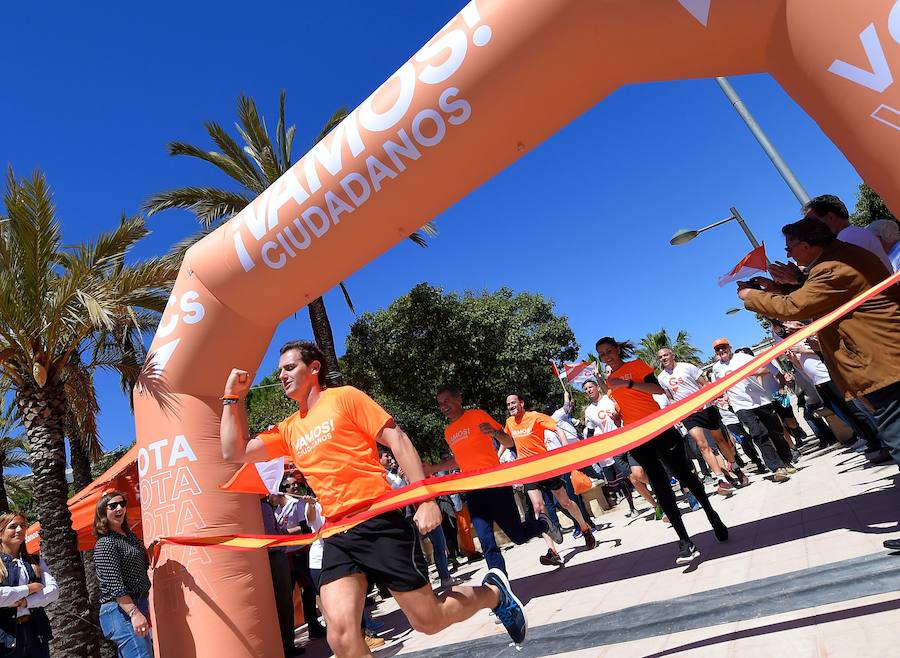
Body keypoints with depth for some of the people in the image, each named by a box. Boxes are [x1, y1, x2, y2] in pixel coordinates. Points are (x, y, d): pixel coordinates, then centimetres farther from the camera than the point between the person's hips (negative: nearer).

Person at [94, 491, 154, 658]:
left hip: (138, 606, 9)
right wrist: (134, 612, -28)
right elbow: (114, 584, -21)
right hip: (121, 610, -9)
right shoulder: (105, 544, -13)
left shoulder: (129, 535, 12)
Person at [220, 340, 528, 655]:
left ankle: (493, 591, 30)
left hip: (380, 521, -5)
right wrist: (233, 396, 10)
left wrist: (426, 500, -14)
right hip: (337, 535, 5)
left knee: (428, 621, 2)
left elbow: (397, 440, -7)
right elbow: (234, 452, 13)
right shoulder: (288, 430, 15)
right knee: (340, 634, -14)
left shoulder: (344, 397, -3)